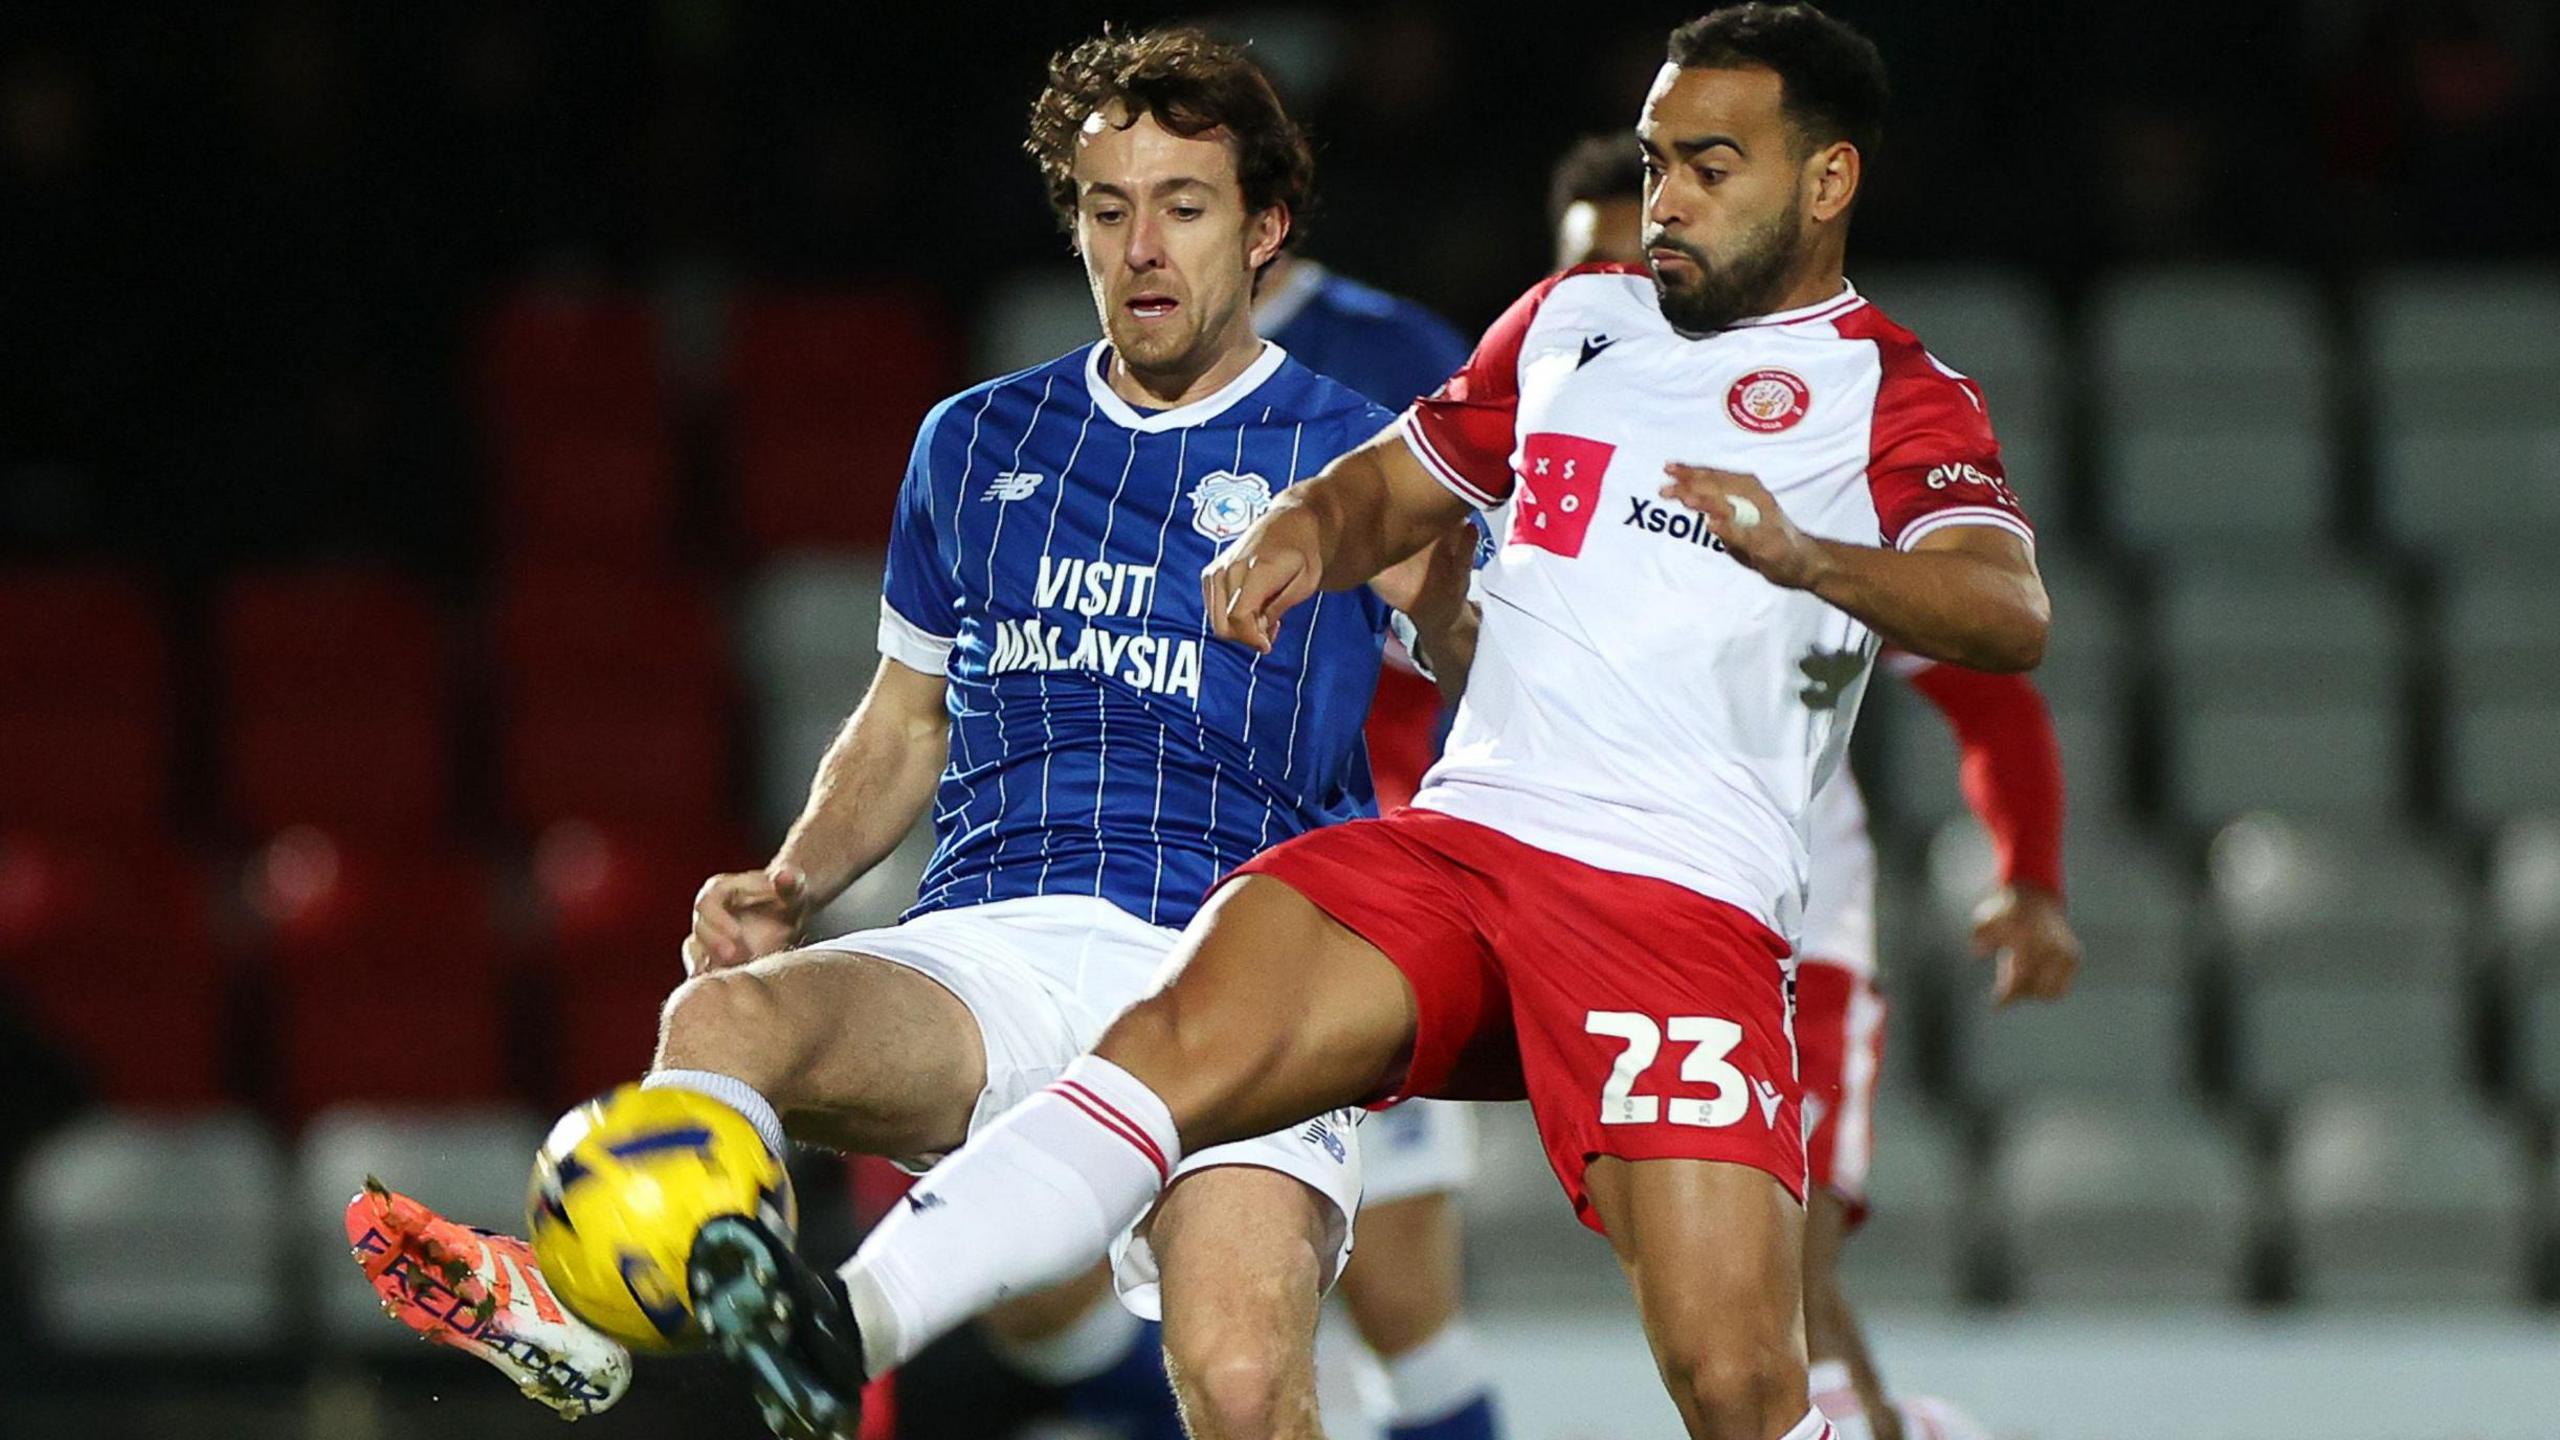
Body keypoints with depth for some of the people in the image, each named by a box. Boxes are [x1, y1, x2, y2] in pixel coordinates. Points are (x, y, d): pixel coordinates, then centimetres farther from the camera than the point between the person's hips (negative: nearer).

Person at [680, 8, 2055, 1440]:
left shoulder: (1892, 397, 5)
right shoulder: (1573, 319, 24)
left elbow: (2010, 615, -13)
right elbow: (1397, 481, 36)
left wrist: (1803, 554, -33)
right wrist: (1303, 532, 10)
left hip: (1683, 906, -4)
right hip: (1460, 832, 4)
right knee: (1183, 1041, -25)